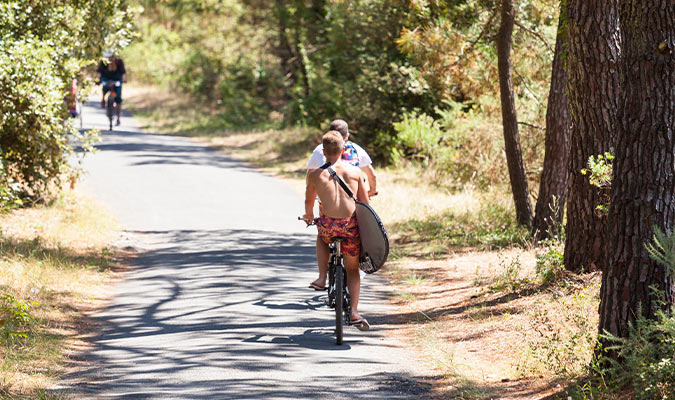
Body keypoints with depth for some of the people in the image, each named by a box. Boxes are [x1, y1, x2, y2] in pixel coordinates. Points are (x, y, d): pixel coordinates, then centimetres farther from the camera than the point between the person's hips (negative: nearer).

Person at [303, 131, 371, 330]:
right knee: (353, 270, 18)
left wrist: (309, 216, 47)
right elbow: (365, 202, 14)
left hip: (328, 224, -1)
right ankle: (354, 312, 4)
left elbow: (309, 201, 26)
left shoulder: (315, 175, 8)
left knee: (322, 237, 38)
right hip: (351, 224, 1)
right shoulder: (354, 171, 9)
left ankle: (323, 276, 26)